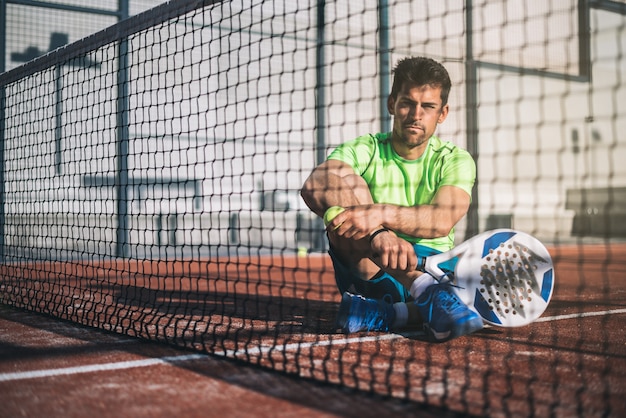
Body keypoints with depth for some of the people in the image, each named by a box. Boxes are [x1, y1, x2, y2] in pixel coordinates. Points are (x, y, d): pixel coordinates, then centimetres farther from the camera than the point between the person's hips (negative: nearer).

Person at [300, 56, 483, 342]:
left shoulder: (455, 160, 4)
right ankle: (426, 289, -34)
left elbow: (442, 220, -19)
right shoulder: (363, 150, 1)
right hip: (366, 270, 1)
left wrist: (381, 213, -38)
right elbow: (313, 185, -23)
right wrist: (379, 234, -39)